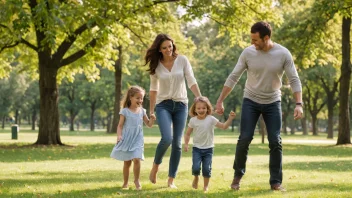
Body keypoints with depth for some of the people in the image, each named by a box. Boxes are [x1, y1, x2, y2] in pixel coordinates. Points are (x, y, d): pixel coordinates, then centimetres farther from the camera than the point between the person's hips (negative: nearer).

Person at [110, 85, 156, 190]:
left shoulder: (142, 111, 6)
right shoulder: (125, 111, -3)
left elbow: (149, 124, 12)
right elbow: (120, 125, -2)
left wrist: (152, 119, -9)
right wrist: (119, 135, -18)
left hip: (137, 140, 1)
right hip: (126, 140, -1)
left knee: (136, 159, -16)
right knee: (127, 162, 6)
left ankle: (137, 180, 0)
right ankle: (125, 183, 19)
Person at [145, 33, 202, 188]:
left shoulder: (182, 60, -4)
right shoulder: (155, 65, -1)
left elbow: (191, 81, -6)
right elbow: (153, 89, 8)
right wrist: (151, 111, 9)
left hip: (181, 105, 1)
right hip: (163, 105, -1)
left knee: (177, 143, -1)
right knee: (167, 138, -21)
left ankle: (171, 180, 7)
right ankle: (155, 166, 6)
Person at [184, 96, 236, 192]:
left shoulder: (211, 119, -7)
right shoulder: (193, 120, -3)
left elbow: (224, 126, -10)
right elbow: (188, 134, 7)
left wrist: (230, 118, -25)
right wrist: (186, 144, -5)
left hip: (208, 149, 0)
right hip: (197, 148, 0)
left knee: (207, 169, -7)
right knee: (196, 167, -15)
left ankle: (206, 186, 16)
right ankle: (196, 178, 19)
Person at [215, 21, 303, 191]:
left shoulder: (283, 54, -13)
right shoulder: (248, 53, -11)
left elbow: (294, 80, -11)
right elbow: (233, 78, -5)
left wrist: (299, 104, -22)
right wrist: (220, 101, -6)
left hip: (273, 102, 0)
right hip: (251, 101, 0)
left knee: (275, 142, -5)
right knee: (244, 139, -7)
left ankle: (276, 182, 4)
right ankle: (238, 175, 14)